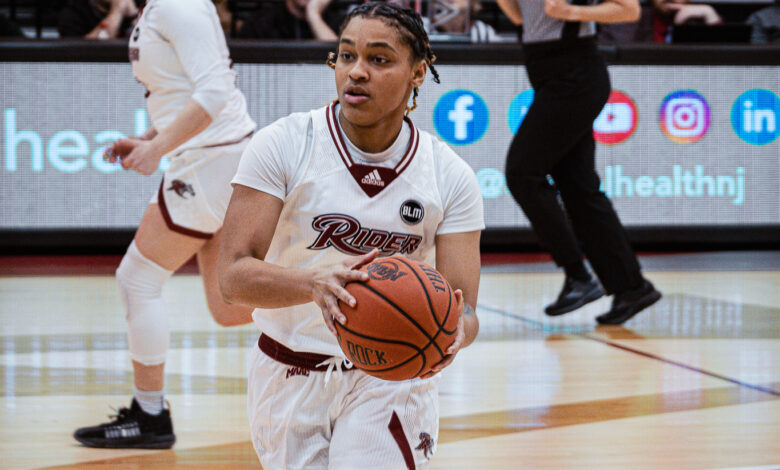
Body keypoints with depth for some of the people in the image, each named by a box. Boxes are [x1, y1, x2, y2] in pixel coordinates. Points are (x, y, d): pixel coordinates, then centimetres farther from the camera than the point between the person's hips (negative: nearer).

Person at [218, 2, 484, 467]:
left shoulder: (450, 176, -10)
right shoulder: (284, 145, -14)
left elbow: (462, 305, -12)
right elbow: (234, 275, -20)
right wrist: (315, 283, -40)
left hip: (391, 381, 0)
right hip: (289, 374, 1)